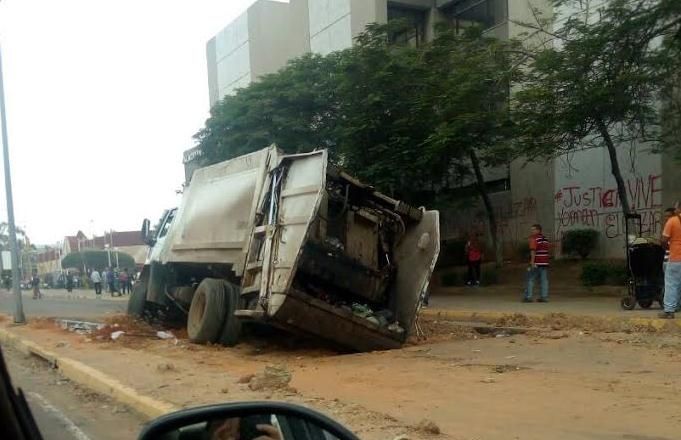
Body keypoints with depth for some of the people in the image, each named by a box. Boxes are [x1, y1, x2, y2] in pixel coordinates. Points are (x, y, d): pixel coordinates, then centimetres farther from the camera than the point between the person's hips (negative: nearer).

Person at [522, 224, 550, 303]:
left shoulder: (533, 238, -7)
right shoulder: (545, 238, 15)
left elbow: (533, 250, -17)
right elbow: (547, 248, 20)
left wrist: (532, 262, -22)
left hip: (536, 263, -6)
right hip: (545, 263, 6)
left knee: (530, 279, 0)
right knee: (544, 280, 4)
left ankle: (528, 297, -2)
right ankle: (544, 297, 0)